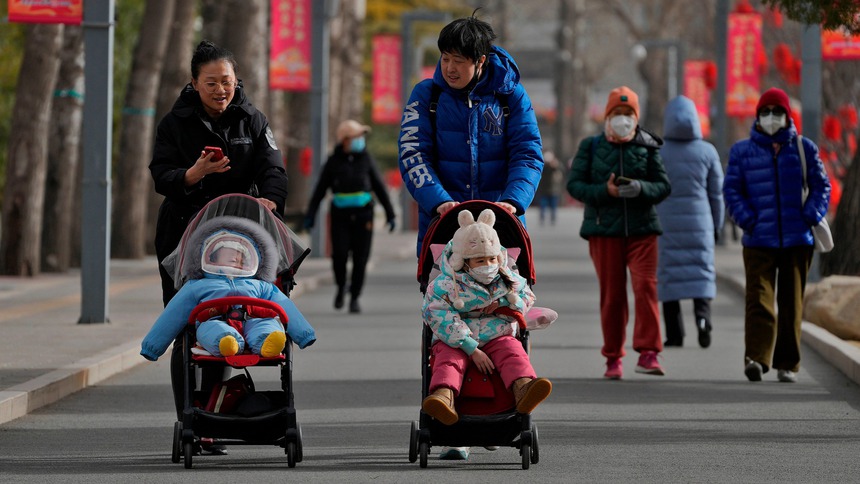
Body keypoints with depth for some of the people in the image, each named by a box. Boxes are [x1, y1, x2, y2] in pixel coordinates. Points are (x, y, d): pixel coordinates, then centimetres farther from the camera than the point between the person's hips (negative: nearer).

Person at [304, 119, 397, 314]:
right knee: (340, 255, -13)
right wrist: (310, 216, -6)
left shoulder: (365, 159, 4)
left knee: (360, 259, -3)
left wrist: (390, 214, 5)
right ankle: (341, 287, 15)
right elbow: (320, 190, 1)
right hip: (340, 216, -1)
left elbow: (379, 188, 7)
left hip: (363, 216, 1)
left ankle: (354, 298, 9)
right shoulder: (333, 162, 0)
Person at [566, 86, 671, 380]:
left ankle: (648, 353, -14)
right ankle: (613, 359, 13)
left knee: (646, 286, -15)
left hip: (642, 228, 0)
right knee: (611, 295, 3)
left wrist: (640, 188, -17)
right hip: (604, 229, 0)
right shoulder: (591, 147, 6)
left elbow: (664, 186, 4)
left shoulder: (648, 147, 6)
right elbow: (574, 184, 1)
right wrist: (605, 191, -15)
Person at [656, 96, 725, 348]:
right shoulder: (707, 152, 0)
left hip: (665, 223, -1)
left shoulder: (657, 152, -3)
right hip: (699, 222, 1)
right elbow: (716, 194, 5)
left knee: (669, 274, 6)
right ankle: (702, 315, -21)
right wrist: (717, 226, 15)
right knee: (701, 271, 5)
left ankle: (674, 333, 4)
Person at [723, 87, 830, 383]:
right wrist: (747, 219, -9)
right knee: (759, 300, -14)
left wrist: (811, 216, -5)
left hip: (797, 241, 1)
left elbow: (821, 186, 10)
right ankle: (756, 359, -26)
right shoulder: (742, 151, 5)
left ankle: (787, 364, 12)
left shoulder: (804, 149, 7)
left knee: (792, 304, 6)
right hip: (758, 242, -1)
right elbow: (731, 190, 5)